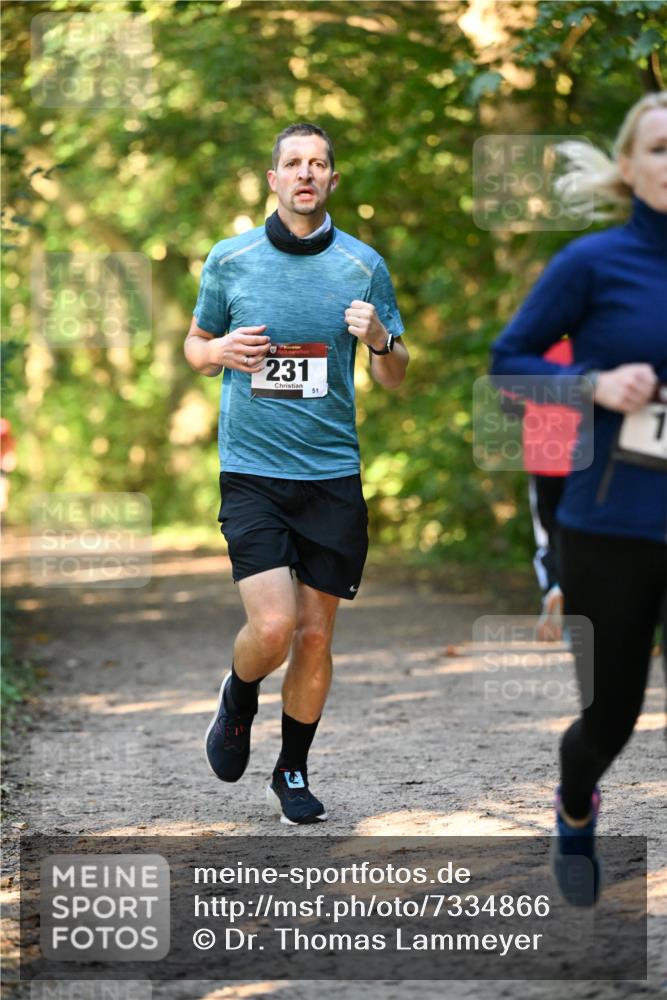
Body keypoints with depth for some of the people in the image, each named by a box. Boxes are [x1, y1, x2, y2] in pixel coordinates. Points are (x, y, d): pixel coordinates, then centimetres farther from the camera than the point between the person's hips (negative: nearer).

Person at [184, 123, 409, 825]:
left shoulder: (364, 266, 3)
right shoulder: (230, 260, 1)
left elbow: (395, 377, 9)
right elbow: (195, 344, 15)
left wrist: (379, 339, -13)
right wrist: (221, 351, -8)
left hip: (332, 476, 2)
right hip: (251, 471, -1)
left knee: (314, 635, 5)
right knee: (273, 626, -15)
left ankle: (292, 773, 24)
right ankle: (238, 699, 19)